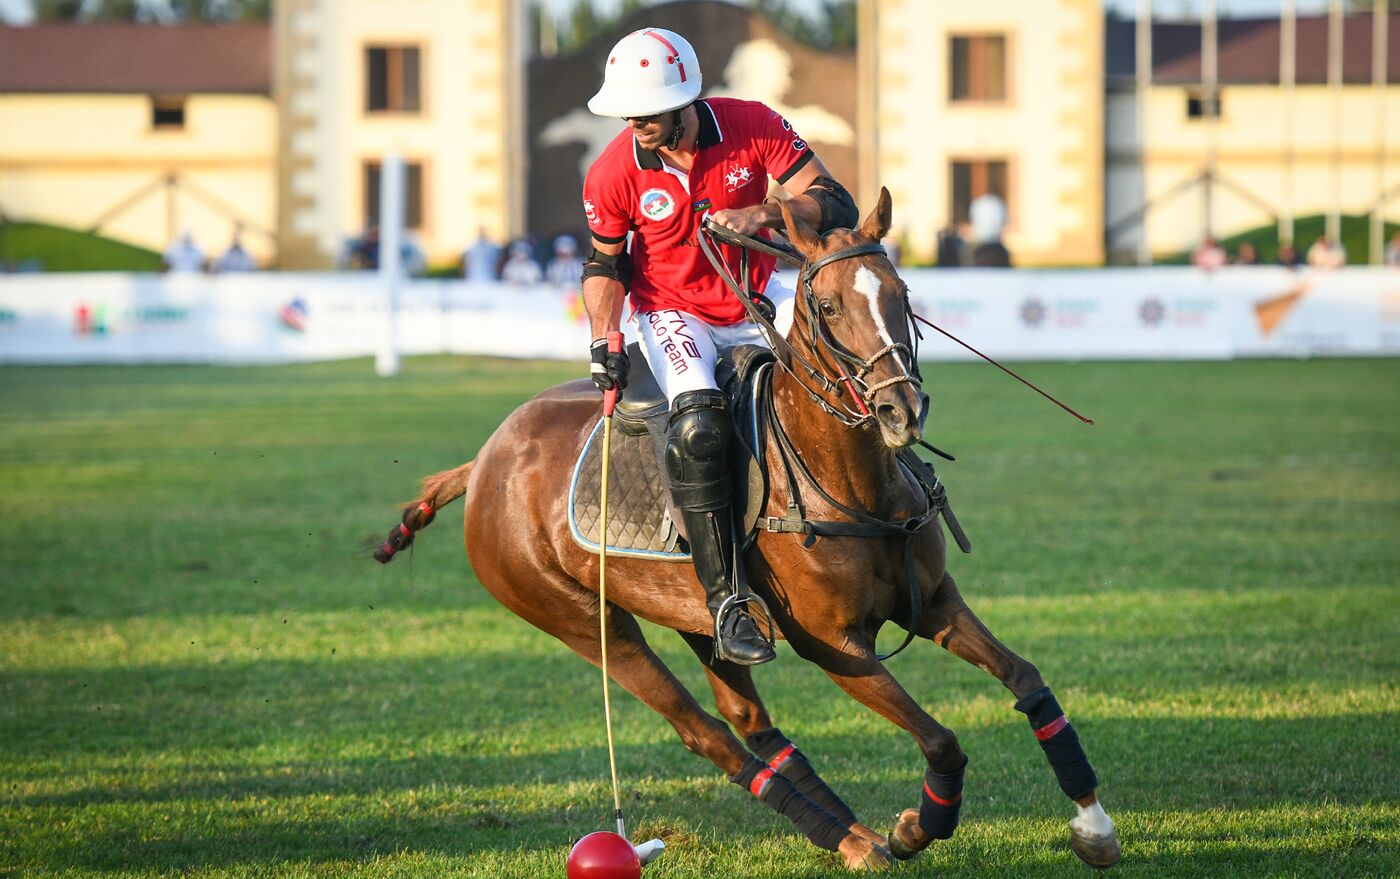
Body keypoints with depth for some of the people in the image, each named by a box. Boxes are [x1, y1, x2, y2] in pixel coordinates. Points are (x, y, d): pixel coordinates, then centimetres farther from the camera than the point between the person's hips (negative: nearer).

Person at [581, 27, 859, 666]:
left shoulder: (753, 128, -16)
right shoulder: (615, 174, -14)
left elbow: (837, 207, -17)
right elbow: (605, 262, 1)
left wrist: (761, 215, -34)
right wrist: (604, 340, -14)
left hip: (755, 297, 2)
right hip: (673, 313, -2)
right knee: (699, 426, -31)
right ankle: (726, 600, -27)